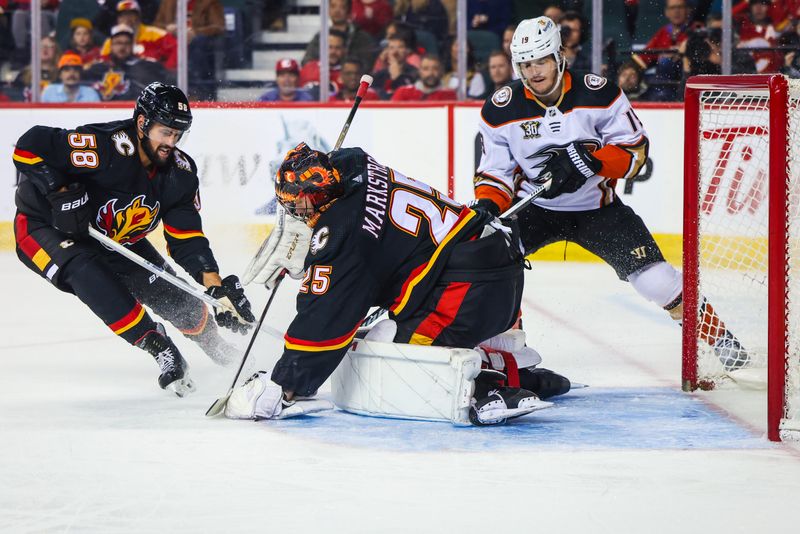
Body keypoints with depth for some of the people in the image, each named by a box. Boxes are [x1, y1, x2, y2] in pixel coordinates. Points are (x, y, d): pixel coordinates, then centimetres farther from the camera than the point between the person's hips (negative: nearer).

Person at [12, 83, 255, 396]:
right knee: (91, 276, -35)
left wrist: (217, 287, -22)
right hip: (44, 226, -6)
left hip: (116, 238, 6)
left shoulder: (179, 173, -12)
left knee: (174, 295, 2)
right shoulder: (105, 147, -34)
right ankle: (163, 354, -25)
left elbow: (187, 239, -10)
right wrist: (61, 193, -38)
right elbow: (29, 147, -34)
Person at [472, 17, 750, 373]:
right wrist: (487, 205, -24)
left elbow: (635, 150, -13)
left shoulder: (596, 95, -15)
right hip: (534, 207, 1)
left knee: (652, 274, -10)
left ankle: (714, 332, 10)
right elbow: (495, 172, -3)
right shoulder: (502, 111, -10)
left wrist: (590, 161, -30)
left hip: (597, 207, -1)